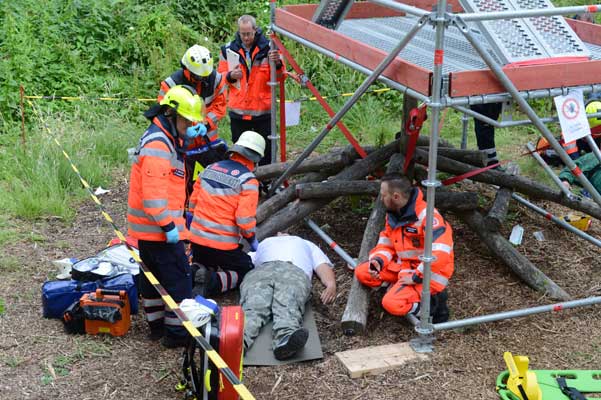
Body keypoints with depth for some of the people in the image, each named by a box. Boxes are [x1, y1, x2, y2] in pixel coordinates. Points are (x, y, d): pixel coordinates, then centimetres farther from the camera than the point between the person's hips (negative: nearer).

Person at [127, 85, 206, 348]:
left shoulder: (166, 137, 11)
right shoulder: (157, 145, -21)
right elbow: (153, 193, -26)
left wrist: (188, 137, 6)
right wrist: (168, 226, -23)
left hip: (147, 228, 10)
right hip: (158, 227, -10)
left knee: (154, 276, 18)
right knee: (178, 279, -4)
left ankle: (157, 325, 29)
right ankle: (177, 332, 2)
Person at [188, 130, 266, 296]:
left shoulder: (210, 169, 6)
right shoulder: (248, 180, -13)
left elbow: (193, 203, 12)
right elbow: (245, 219, -18)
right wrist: (252, 240, 0)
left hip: (196, 239, 6)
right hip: (223, 245, -6)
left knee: (205, 264, 32)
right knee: (246, 271, 14)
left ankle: (194, 271, -3)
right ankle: (213, 283, -14)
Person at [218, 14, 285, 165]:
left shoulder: (268, 48, -3)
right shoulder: (229, 49, 1)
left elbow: (279, 77, -4)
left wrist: (277, 64, -25)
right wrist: (231, 76, -12)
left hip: (263, 109, -1)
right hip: (238, 110, 1)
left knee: (266, 149, 6)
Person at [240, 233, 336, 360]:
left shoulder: (307, 245, 47)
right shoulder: (264, 243, 49)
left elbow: (323, 266, 26)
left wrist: (331, 284, 2)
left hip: (294, 272, 0)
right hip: (261, 271, 0)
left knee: (288, 308, -35)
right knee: (253, 307, -33)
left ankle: (286, 338, -66)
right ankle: (238, 339, -63)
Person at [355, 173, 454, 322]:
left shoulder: (426, 214, -26)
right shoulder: (393, 215, 3)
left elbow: (440, 253, -33)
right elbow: (386, 244, 13)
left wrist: (416, 277, -25)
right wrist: (378, 261, -9)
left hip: (427, 274, -9)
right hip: (403, 266, 9)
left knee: (392, 304, -26)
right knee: (362, 273, -2)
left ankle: (432, 302, -5)